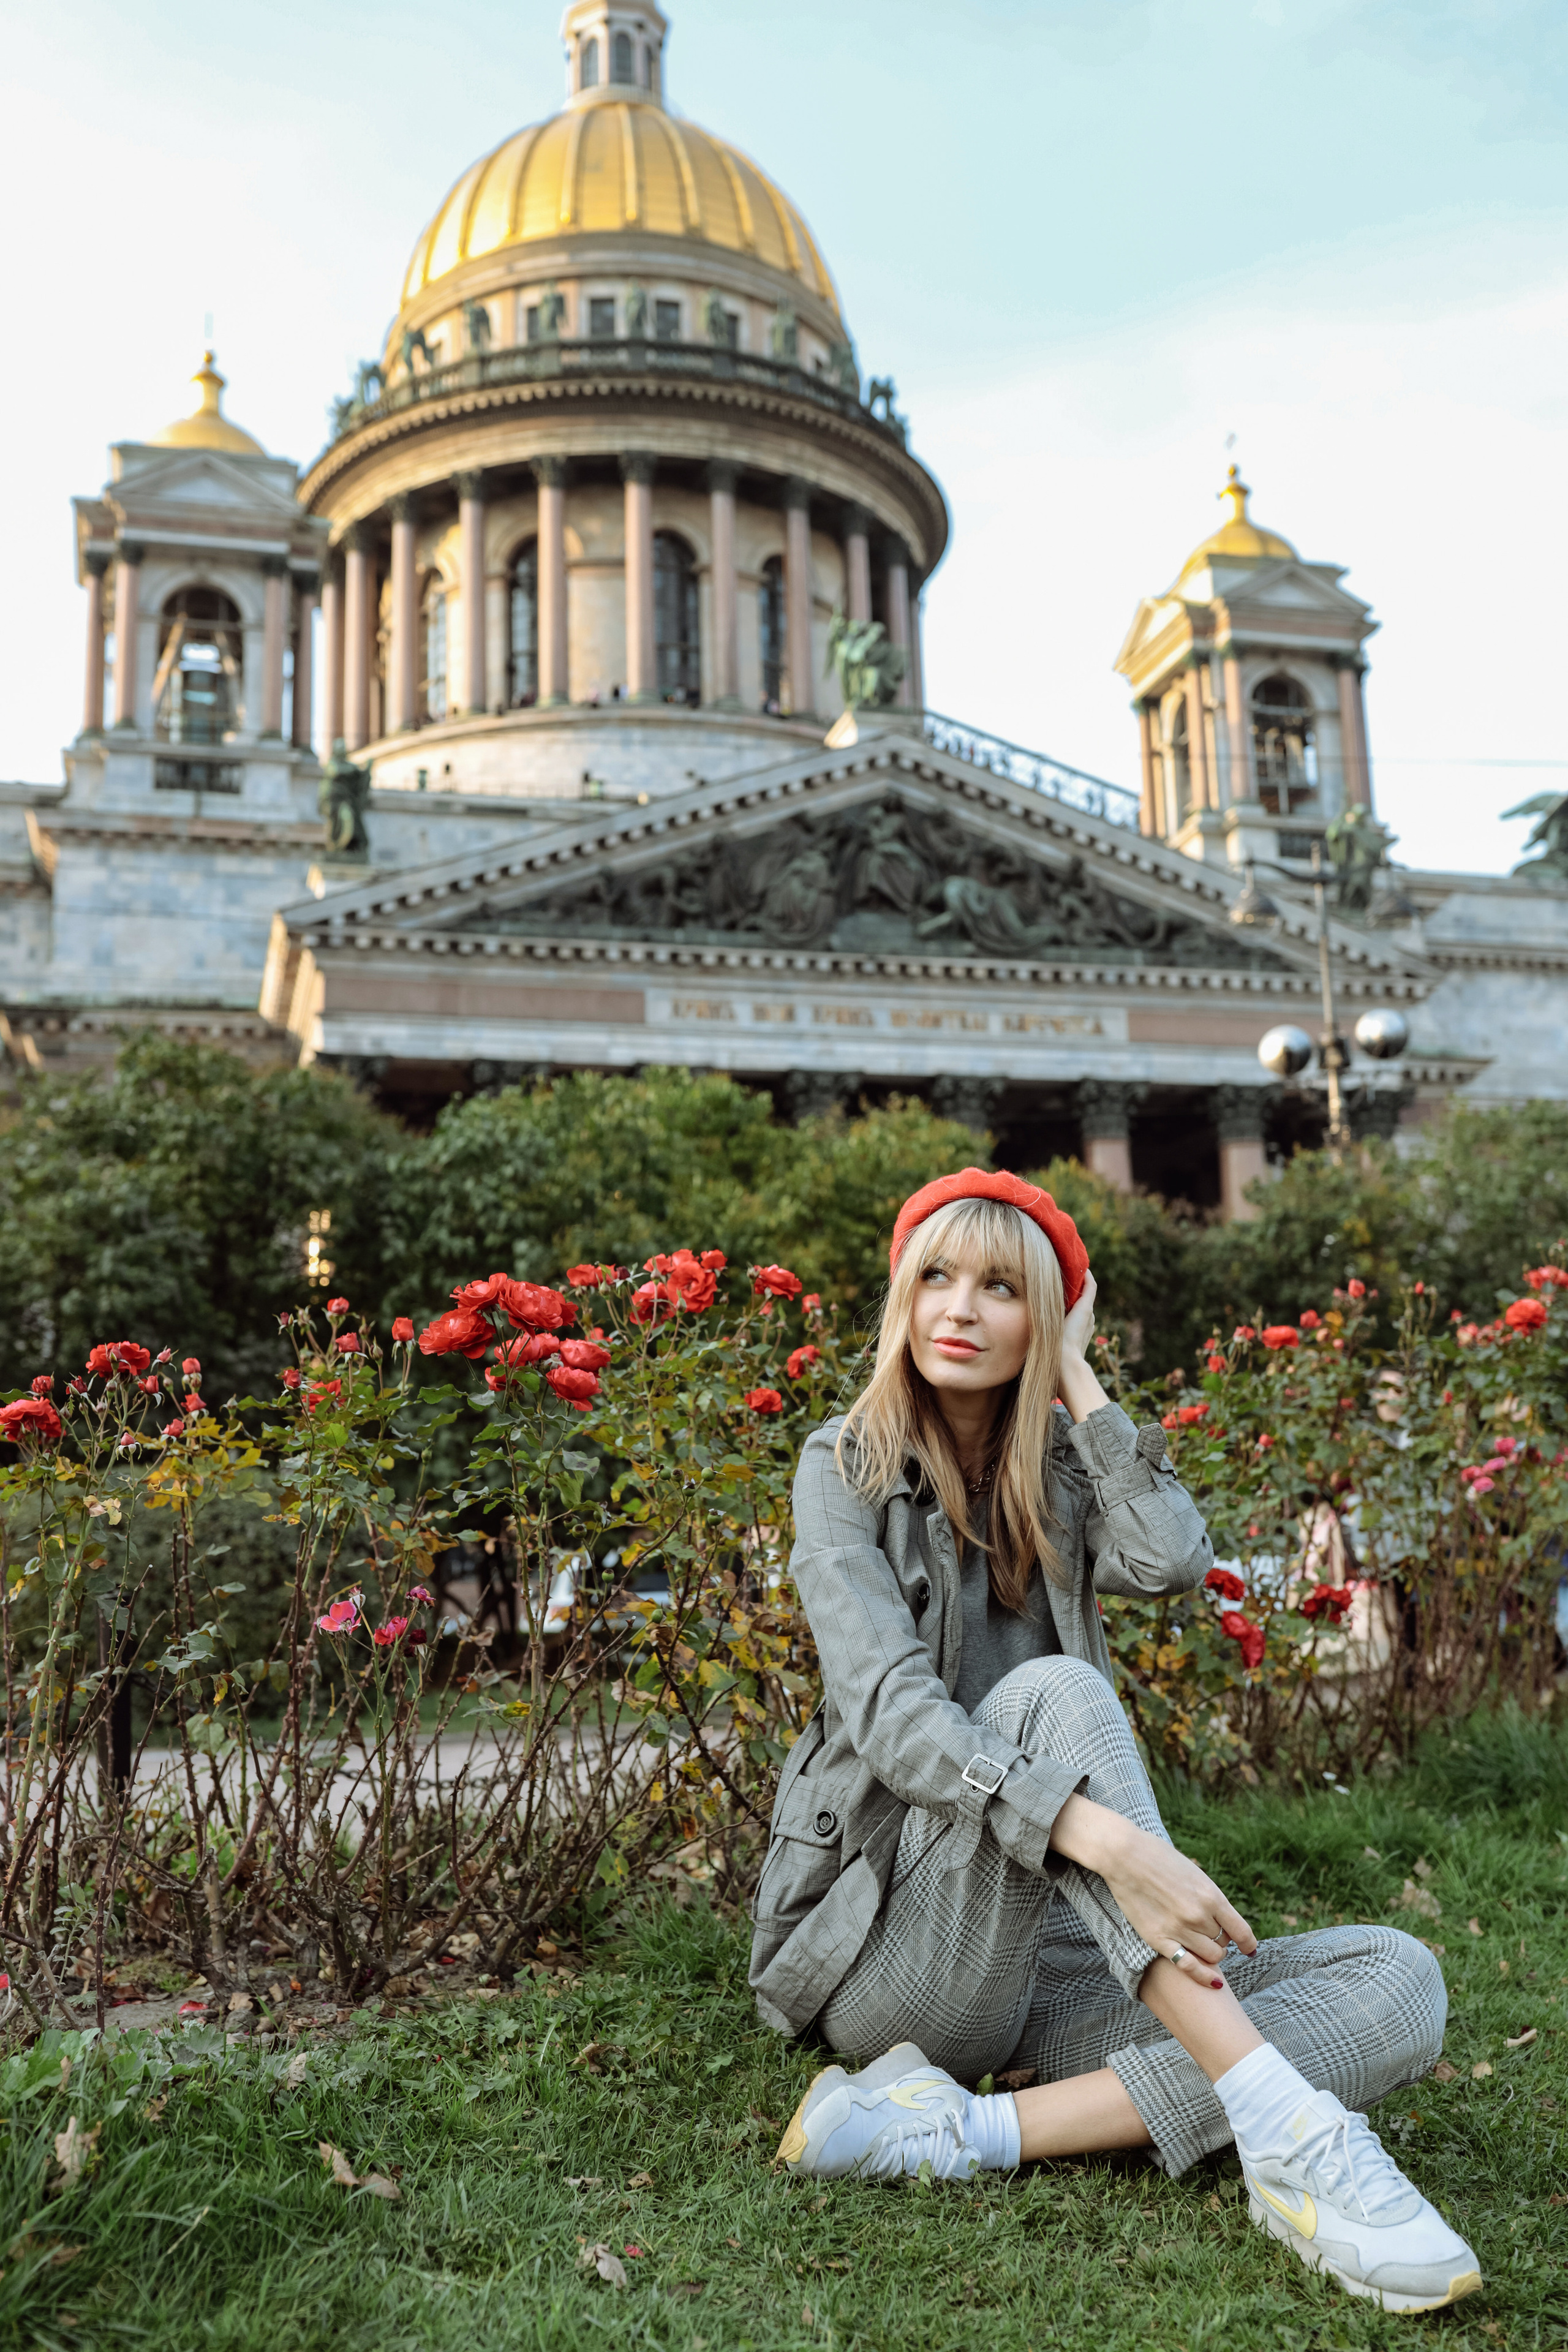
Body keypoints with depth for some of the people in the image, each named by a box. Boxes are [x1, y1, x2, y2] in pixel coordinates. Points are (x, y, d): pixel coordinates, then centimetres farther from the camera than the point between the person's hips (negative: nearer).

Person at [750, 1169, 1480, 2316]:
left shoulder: (1057, 1472, 11)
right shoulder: (851, 1466, -3)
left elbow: (1175, 1558, -12)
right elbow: (888, 1706, -19)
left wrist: (1076, 1379, -3)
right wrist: (1104, 1839, -33)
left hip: (1045, 1943, 5)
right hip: (884, 1948, -5)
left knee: (1399, 1982, -15)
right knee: (1052, 1694, -32)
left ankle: (972, 2129, -29)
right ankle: (1289, 2133, -37)